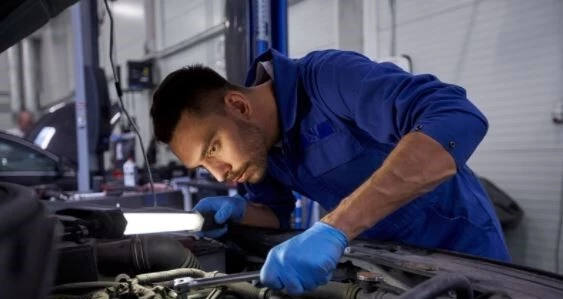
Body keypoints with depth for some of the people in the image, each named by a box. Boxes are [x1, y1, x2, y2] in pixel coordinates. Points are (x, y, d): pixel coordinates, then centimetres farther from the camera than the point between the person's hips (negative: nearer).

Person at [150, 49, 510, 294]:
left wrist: (333, 228, -47)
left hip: (458, 255, -6)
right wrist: (238, 211, -17)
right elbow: (275, 214, 7)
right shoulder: (257, 140, -6)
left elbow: (458, 120, -43)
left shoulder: (328, 76, -30)